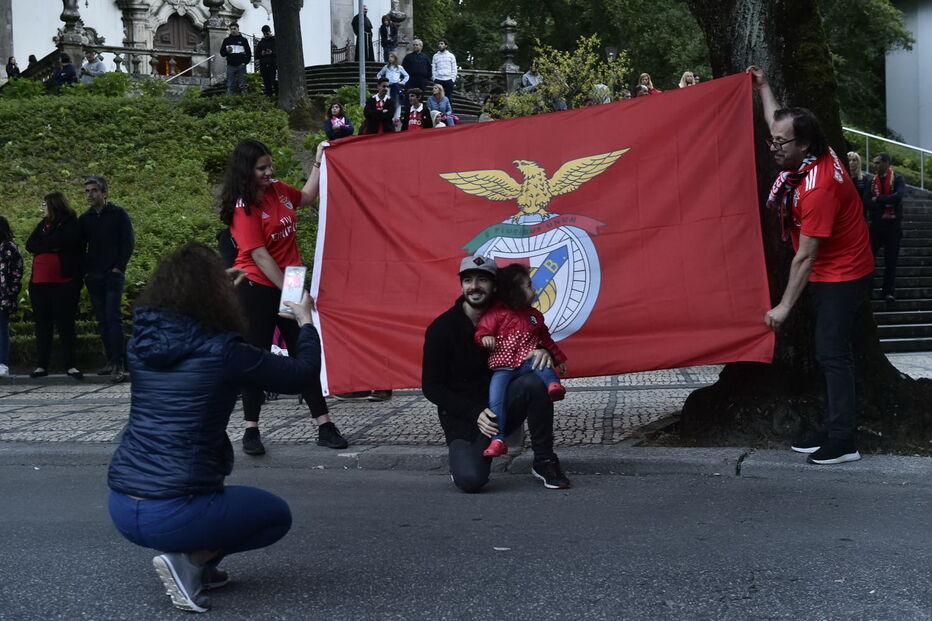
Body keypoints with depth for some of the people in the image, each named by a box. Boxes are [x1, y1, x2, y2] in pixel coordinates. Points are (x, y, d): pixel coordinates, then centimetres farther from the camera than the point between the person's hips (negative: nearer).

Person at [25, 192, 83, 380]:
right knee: (42, 323, 5)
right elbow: (30, 244, 4)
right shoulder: (43, 224, 17)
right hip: (39, 282, 6)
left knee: (65, 323, -4)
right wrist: (51, 245, -9)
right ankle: (41, 365, 9)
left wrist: (42, 243, -1)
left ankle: (70, 366, 2)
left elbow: (59, 241, -18)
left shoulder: (71, 224, -1)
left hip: (64, 282, -6)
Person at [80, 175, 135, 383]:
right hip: (93, 278, 5)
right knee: (102, 320, 5)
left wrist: (118, 267, -9)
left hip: (113, 275, -5)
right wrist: (85, 271, 6)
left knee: (113, 317, -13)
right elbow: (81, 247, 18)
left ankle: (119, 365, -17)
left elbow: (129, 242, -3)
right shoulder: (85, 219, 13)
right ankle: (111, 361, 10)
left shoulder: (118, 214, 1)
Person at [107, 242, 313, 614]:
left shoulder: (141, 343, 4)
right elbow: (302, 374, 0)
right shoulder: (221, 353, -13)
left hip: (120, 507, 7)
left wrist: (213, 283, 35)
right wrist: (305, 322, 17)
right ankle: (188, 560, -1)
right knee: (277, 516, 19)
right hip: (171, 516, -7)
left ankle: (197, 565, 18)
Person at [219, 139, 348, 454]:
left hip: (290, 283, 7)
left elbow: (306, 196, 27)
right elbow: (260, 256, -21)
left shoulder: (277, 190, 5)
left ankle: (324, 426, 9)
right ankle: (251, 430, 14)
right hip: (257, 288, -7)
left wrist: (318, 163, 17)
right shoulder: (244, 207, -16)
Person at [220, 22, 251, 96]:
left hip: (241, 65, -1)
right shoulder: (226, 40, 12)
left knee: (242, 86, -1)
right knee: (230, 86, 0)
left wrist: (245, 62, -5)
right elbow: (222, 53, 12)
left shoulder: (243, 40, 9)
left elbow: (249, 53, 8)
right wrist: (227, 51, -9)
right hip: (230, 66, 1)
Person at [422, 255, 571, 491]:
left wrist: (543, 351, -14)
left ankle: (544, 461, -14)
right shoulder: (441, 329, -10)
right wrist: (475, 413, -20)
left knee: (533, 381, -29)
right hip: (463, 417, -3)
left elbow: (537, 341, 13)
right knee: (470, 480, -28)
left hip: (504, 407, 3)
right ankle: (463, 453, 10)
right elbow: (431, 388, -9)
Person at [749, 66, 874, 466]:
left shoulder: (817, 188, -30)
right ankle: (834, 430, 18)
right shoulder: (816, 156, -2)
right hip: (829, 272, 10)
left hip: (842, 276, -10)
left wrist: (785, 306, -24)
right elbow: (778, 124, 22)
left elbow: (805, 256, -27)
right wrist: (763, 88, 31)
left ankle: (843, 441, -9)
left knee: (831, 352, -11)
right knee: (829, 351, 12)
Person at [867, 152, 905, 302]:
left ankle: (889, 291, 13)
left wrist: (878, 200, -17)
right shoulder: (872, 181, 3)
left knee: (891, 260, 5)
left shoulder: (898, 179, -4)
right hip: (876, 223, 2)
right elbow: (868, 203, -7)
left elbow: (898, 196, -22)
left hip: (893, 224, -2)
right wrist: (886, 203, -19)